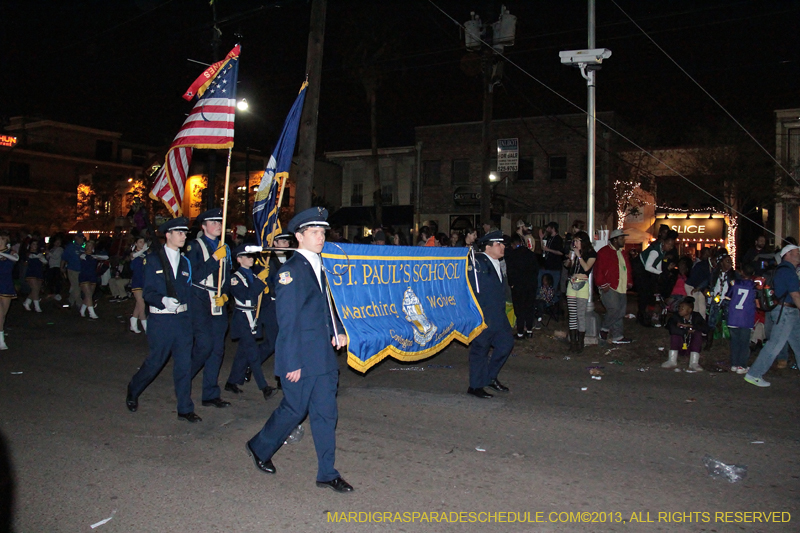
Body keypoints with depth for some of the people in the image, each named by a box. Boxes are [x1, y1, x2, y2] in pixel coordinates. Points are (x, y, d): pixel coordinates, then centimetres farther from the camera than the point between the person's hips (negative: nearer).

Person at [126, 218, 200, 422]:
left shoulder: (185, 262, 13)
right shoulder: (153, 260, -1)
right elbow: (147, 292, -6)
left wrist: (191, 317, 8)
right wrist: (164, 300, -25)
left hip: (183, 319, 4)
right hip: (161, 319, -4)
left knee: (184, 364, 3)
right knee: (155, 362, 5)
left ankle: (185, 409, 10)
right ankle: (133, 391, 34)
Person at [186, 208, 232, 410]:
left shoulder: (224, 248, 15)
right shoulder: (195, 246, -1)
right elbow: (195, 275, -14)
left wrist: (224, 294, 1)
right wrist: (215, 258, -19)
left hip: (218, 302, 5)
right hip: (200, 301, -5)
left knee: (218, 349, 3)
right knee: (204, 345, -13)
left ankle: (211, 395, 11)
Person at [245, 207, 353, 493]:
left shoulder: (318, 266, 12)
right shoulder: (290, 271, -15)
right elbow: (287, 322, -17)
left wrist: (337, 330, 6)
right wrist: (292, 362, -17)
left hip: (323, 355, 8)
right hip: (300, 357, -7)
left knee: (326, 413, 9)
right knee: (294, 409, 8)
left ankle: (327, 473, 18)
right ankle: (260, 447, 34)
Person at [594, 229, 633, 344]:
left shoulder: (622, 252, 21)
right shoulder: (604, 252, -5)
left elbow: (628, 269, 26)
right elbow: (598, 270, -11)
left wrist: (629, 282, 15)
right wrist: (602, 284, -15)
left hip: (622, 289, 8)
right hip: (609, 288, -8)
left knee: (621, 311, 5)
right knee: (614, 309, -18)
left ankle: (617, 336, 13)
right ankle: (604, 329, 2)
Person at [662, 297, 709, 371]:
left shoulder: (696, 316, -6)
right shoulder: (676, 316, -9)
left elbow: (706, 329, -23)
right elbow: (670, 327, -31)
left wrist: (689, 325, -29)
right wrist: (686, 331, -33)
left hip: (693, 347, 1)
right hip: (680, 347, -1)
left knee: (698, 333, -24)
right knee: (675, 332, -24)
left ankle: (693, 363, -33)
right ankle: (672, 361, -29)